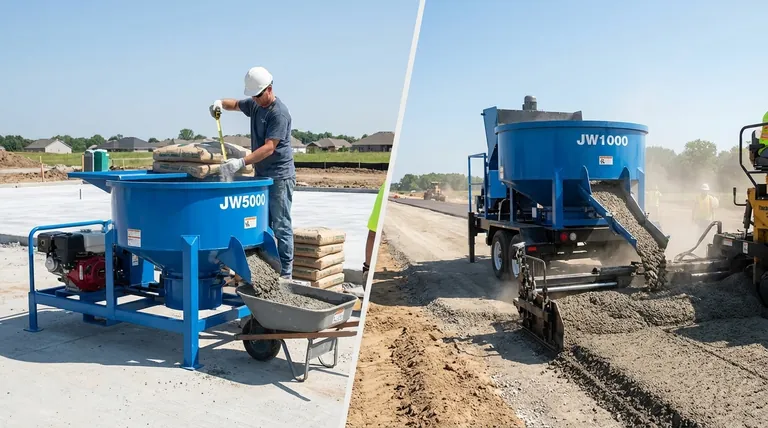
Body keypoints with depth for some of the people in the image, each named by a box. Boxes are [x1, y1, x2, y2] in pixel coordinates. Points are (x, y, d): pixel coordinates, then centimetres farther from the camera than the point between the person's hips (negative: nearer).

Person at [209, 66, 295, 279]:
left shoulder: (279, 113, -17)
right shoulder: (254, 104, 9)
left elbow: (269, 148, -25)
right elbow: (235, 104, 29)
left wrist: (241, 162, -34)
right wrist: (221, 103, 5)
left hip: (279, 176, -9)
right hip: (261, 174, 9)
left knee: (281, 226, -5)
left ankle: (285, 273, 1)